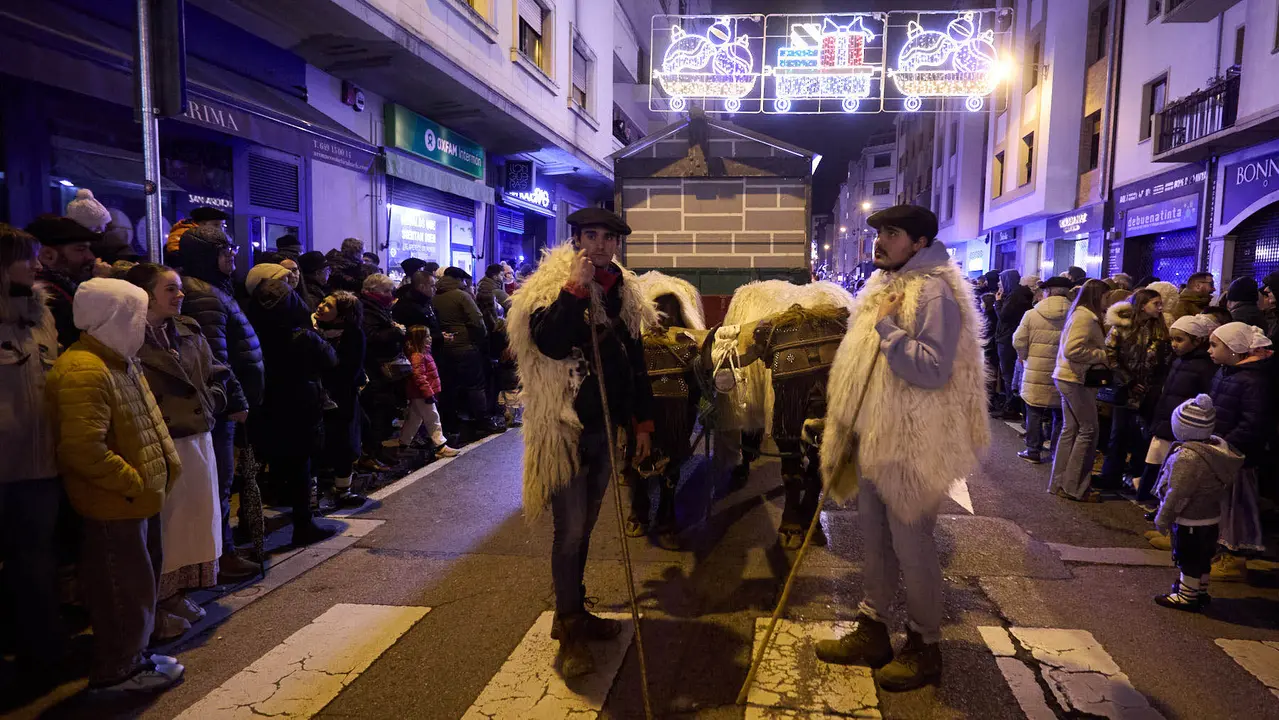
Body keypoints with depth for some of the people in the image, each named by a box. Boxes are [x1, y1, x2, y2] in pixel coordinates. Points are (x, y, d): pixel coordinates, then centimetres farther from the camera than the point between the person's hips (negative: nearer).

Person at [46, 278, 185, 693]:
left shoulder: (120, 361, 13)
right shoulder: (84, 371, -22)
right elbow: (85, 449, -29)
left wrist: (165, 464, 10)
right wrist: (132, 483, -20)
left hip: (139, 498, 10)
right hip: (114, 504, -10)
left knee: (139, 584, 21)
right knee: (125, 590, 3)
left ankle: (133, 656, 35)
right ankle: (116, 671, 20)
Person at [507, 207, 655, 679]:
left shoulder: (622, 291, 11)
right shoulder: (549, 287, -9)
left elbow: (635, 361, 16)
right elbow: (549, 343, -28)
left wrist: (642, 422, 16)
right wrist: (576, 287, -28)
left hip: (605, 427, 6)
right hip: (564, 430, -6)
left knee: (584, 527, 15)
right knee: (570, 531, -4)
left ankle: (574, 612, 29)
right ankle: (570, 630, 9)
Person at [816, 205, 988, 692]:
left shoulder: (933, 291, -15)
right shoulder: (882, 286, 13)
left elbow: (933, 370, -26)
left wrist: (888, 327, -23)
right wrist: (841, 424, 20)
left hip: (910, 446, -9)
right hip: (874, 440, 9)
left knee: (912, 547, 3)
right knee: (875, 541, 17)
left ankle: (924, 647, 21)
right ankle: (872, 632, 32)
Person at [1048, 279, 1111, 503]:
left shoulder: (1081, 315, 16)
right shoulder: (1085, 317, -15)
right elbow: (1072, 350, -25)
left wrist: (1101, 355, 8)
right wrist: (1101, 355, -14)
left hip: (1070, 379, 10)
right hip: (1077, 380, -10)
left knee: (1070, 430, 12)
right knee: (1088, 430, -3)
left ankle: (1060, 484, 17)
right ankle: (1075, 487, 2)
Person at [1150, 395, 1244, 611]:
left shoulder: (1187, 457, -29)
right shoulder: (1218, 447, 0)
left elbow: (1177, 494, -24)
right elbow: (1223, 488, 12)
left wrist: (1163, 518, -12)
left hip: (1190, 521, -9)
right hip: (1212, 517, 9)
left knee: (1188, 560, 5)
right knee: (1202, 558, 21)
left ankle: (1186, 597, 16)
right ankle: (1200, 591, 35)